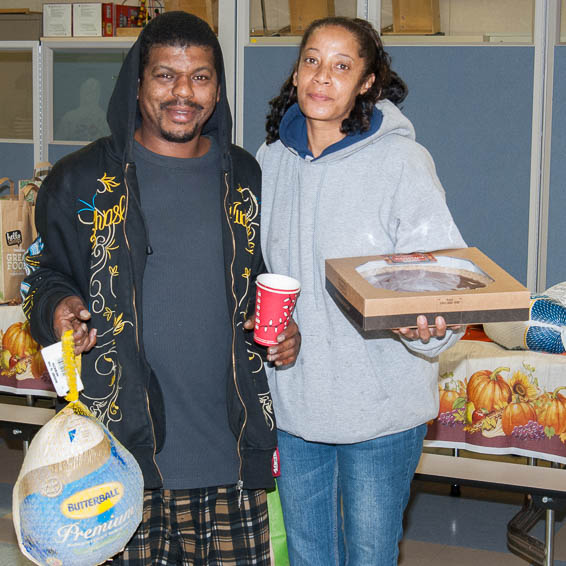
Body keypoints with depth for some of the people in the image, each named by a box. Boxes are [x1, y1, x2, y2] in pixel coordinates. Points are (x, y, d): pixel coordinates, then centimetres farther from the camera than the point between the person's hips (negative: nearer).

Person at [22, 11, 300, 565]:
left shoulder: (247, 179, 10)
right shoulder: (81, 181, 2)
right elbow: (44, 275, 12)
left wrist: (284, 330, 3)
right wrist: (56, 306, -10)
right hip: (121, 448, -2)